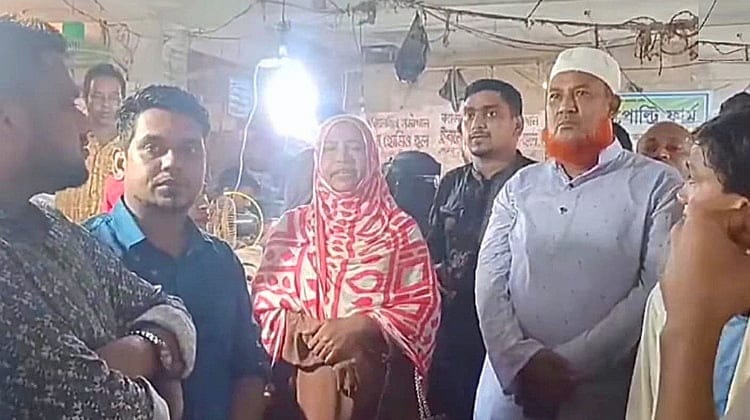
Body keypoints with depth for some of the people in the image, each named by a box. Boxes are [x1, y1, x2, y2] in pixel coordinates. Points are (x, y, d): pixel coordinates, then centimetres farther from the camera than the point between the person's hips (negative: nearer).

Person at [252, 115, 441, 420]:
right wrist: (311, 333, -15)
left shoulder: (400, 228, 5)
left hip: (379, 377, 0)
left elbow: (423, 303, -2)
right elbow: (265, 299, 3)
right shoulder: (292, 225, 7)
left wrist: (359, 326, -17)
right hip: (308, 373, 1)